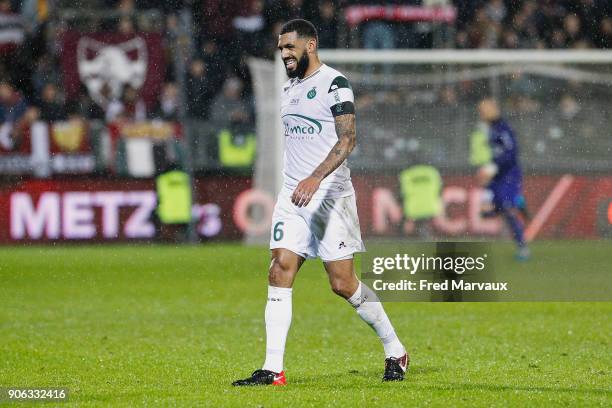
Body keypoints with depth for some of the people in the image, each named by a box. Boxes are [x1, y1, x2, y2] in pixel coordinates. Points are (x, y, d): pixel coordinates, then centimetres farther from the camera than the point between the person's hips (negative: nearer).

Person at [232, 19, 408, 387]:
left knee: (343, 284, -5)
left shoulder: (334, 83, -9)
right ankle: (273, 369, -9)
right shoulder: (289, 90, 16)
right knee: (280, 272, -7)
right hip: (292, 196, 7)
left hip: (330, 196, -7)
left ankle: (395, 352, 14)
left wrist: (315, 179, -29)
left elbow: (347, 140, -19)